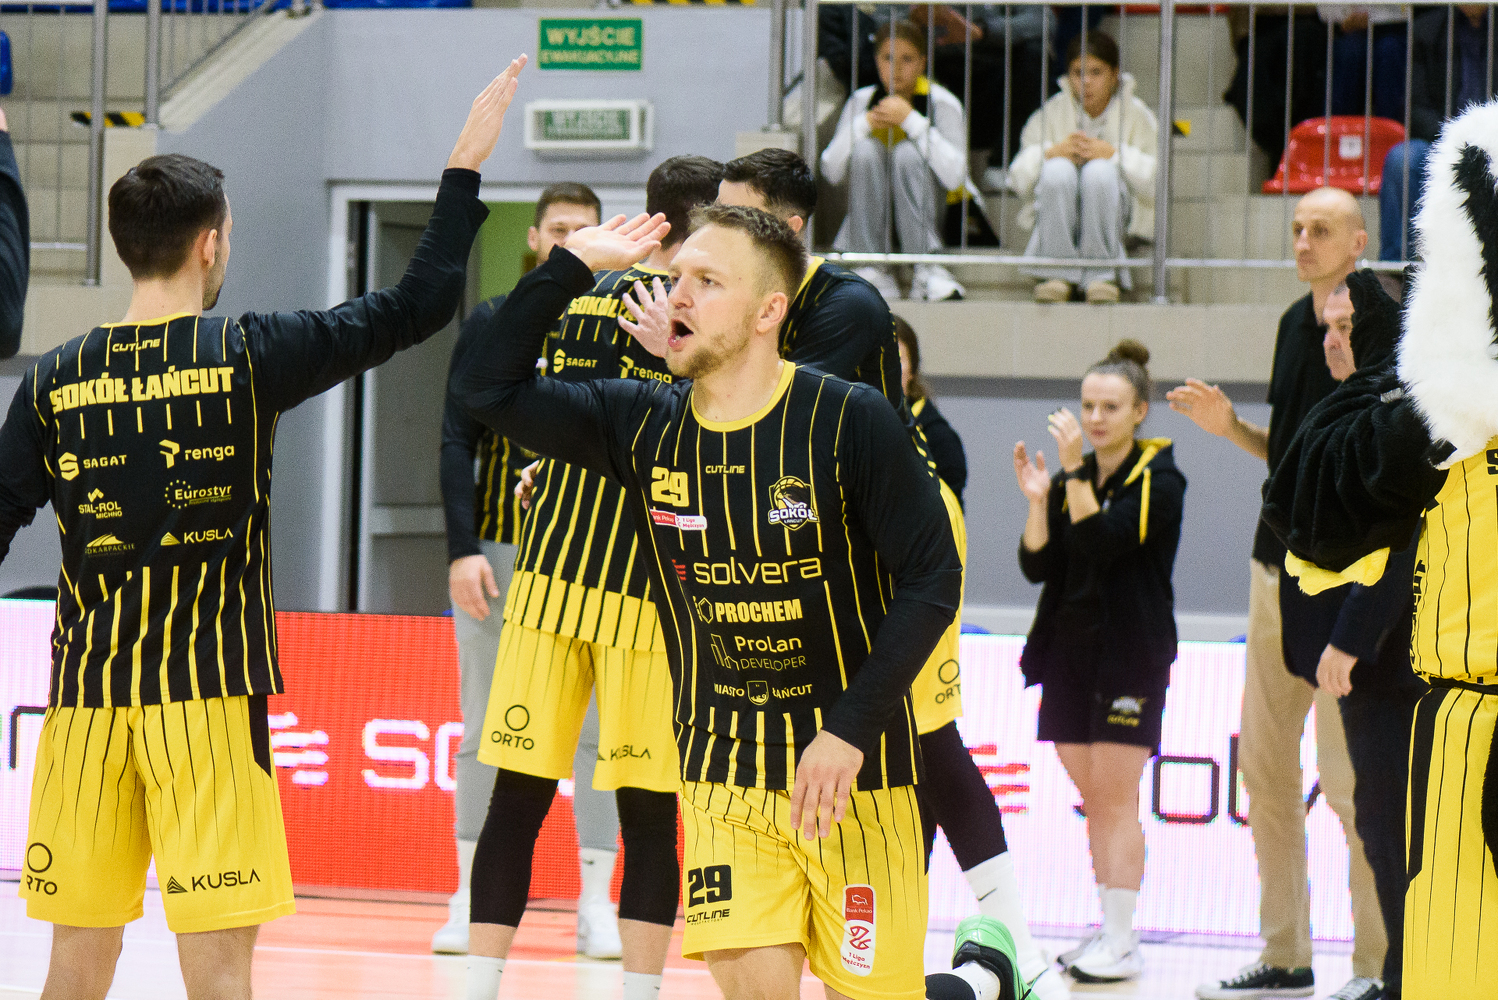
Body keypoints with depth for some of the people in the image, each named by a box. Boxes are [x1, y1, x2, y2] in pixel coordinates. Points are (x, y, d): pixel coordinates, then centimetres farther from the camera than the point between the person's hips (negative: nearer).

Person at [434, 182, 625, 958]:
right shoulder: (491, 324, 6)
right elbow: (458, 442, 2)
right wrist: (462, 550, -8)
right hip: (498, 550, 0)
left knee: (598, 731, -1)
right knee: (485, 732, 3)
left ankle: (596, 905, 5)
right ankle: (472, 900, 9)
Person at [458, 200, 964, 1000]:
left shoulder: (849, 422, -12)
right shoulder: (644, 425, 0)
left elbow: (931, 579, -11)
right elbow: (491, 389, 4)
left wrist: (850, 730, -17)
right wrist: (571, 265, -3)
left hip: (855, 767, -3)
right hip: (724, 770, 3)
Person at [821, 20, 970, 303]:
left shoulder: (942, 103, -8)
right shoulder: (862, 101, 0)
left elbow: (955, 177, -22)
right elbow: (831, 172, -6)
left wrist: (911, 120, -23)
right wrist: (864, 124, -18)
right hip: (874, 212, 2)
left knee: (907, 152, -28)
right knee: (866, 149, -25)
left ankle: (928, 272, -32)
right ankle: (874, 271, -26)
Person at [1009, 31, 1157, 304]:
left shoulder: (1137, 115, 3)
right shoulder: (1051, 113, 7)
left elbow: (1156, 184, -7)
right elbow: (1019, 181, 2)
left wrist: (1114, 154, -19)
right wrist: (1052, 152, -17)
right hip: (1061, 218, 1)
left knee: (1099, 171, -33)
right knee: (1057, 170, -31)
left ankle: (1101, 276, -28)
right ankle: (1058, 277, -27)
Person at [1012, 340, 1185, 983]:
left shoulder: (1160, 481, -7)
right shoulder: (1072, 479, 10)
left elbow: (1103, 542, -21)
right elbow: (1037, 565, 3)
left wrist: (1076, 472, -24)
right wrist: (1038, 500, -10)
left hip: (1132, 655, -6)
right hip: (1071, 651, 6)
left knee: (1116, 798, -7)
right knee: (1094, 801, 10)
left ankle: (1122, 945, -6)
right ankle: (1109, 931, 16)